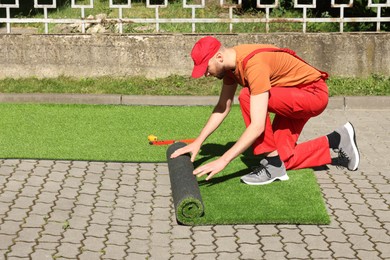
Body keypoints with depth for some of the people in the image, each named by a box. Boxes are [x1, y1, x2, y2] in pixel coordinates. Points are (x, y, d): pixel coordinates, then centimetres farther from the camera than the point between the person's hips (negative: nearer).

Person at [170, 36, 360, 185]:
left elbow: (257, 126, -39)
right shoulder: (231, 63, -6)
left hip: (314, 94, -9)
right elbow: (222, 108, 6)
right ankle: (335, 140, 19)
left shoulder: (253, 64, -34)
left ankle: (273, 165, -19)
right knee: (281, 159, 0)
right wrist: (198, 142, -1)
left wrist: (224, 160, -40)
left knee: (247, 97, -29)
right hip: (293, 97, 9)